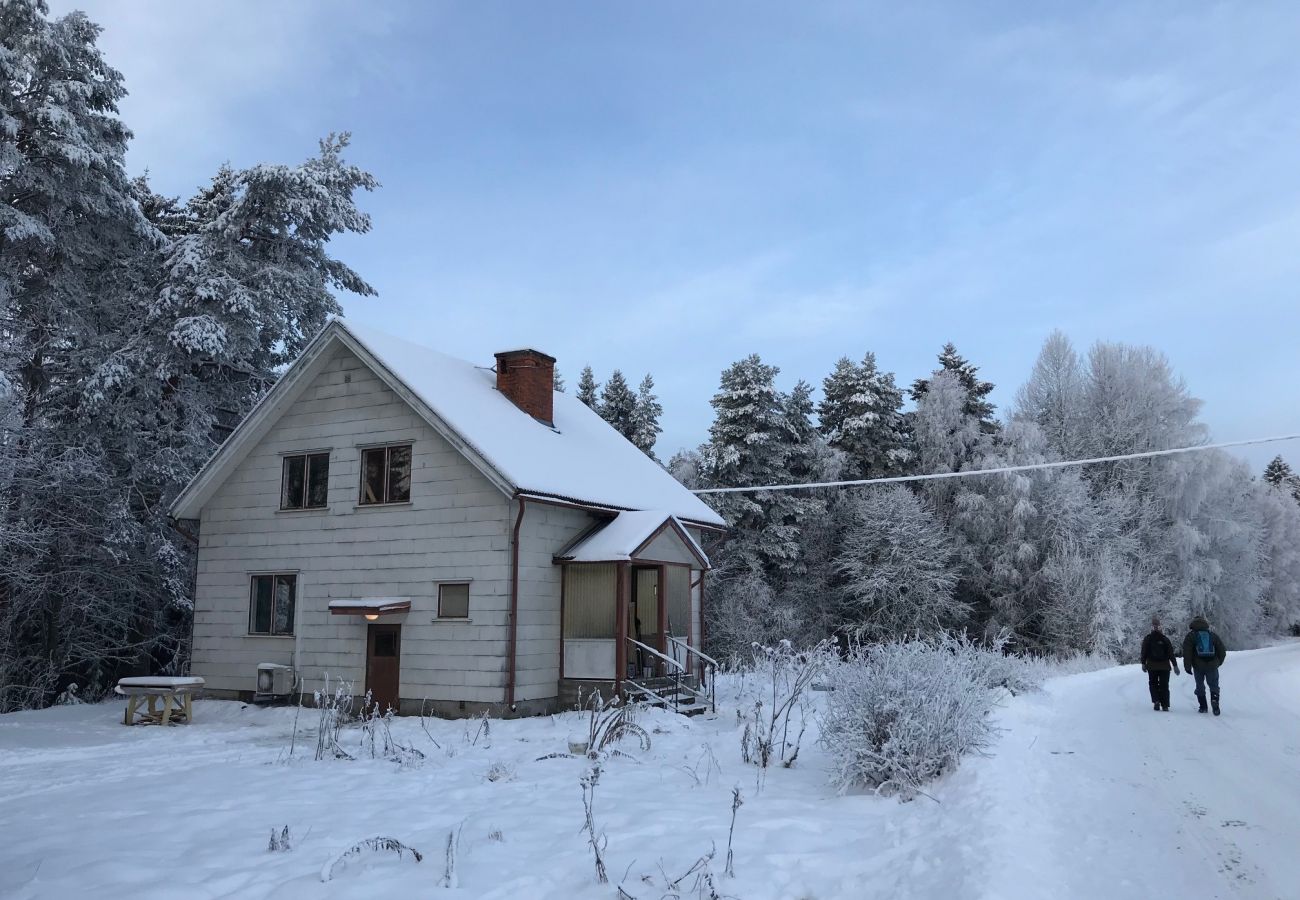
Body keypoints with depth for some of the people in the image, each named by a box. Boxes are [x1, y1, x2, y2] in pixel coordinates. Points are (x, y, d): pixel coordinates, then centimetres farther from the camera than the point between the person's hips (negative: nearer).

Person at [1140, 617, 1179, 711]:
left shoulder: (1147, 639, -3)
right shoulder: (1165, 639, -1)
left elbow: (1144, 653, -4)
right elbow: (1171, 653, -1)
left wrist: (1143, 664, 3)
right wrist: (1175, 666, 1)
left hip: (1152, 666, 0)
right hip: (1164, 666, 1)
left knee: (1153, 684, 11)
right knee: (1164, 685, 6)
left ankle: (1156, 701, -8)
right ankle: (1165, 705, 2)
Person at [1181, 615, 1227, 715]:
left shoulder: (1191, 636, 2)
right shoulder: (1213, 635, 9)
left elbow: (1187, 652, -6)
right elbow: (1222, 651, 11)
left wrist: (1187, 666, -2)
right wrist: (1218, 662, 24)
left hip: (1198, 666, -1)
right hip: (1212, 665, 1)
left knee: (1200, 686, 12)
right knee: (1214, 685, 5)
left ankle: (1203, 707, 12)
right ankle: (1215, 699, -21)